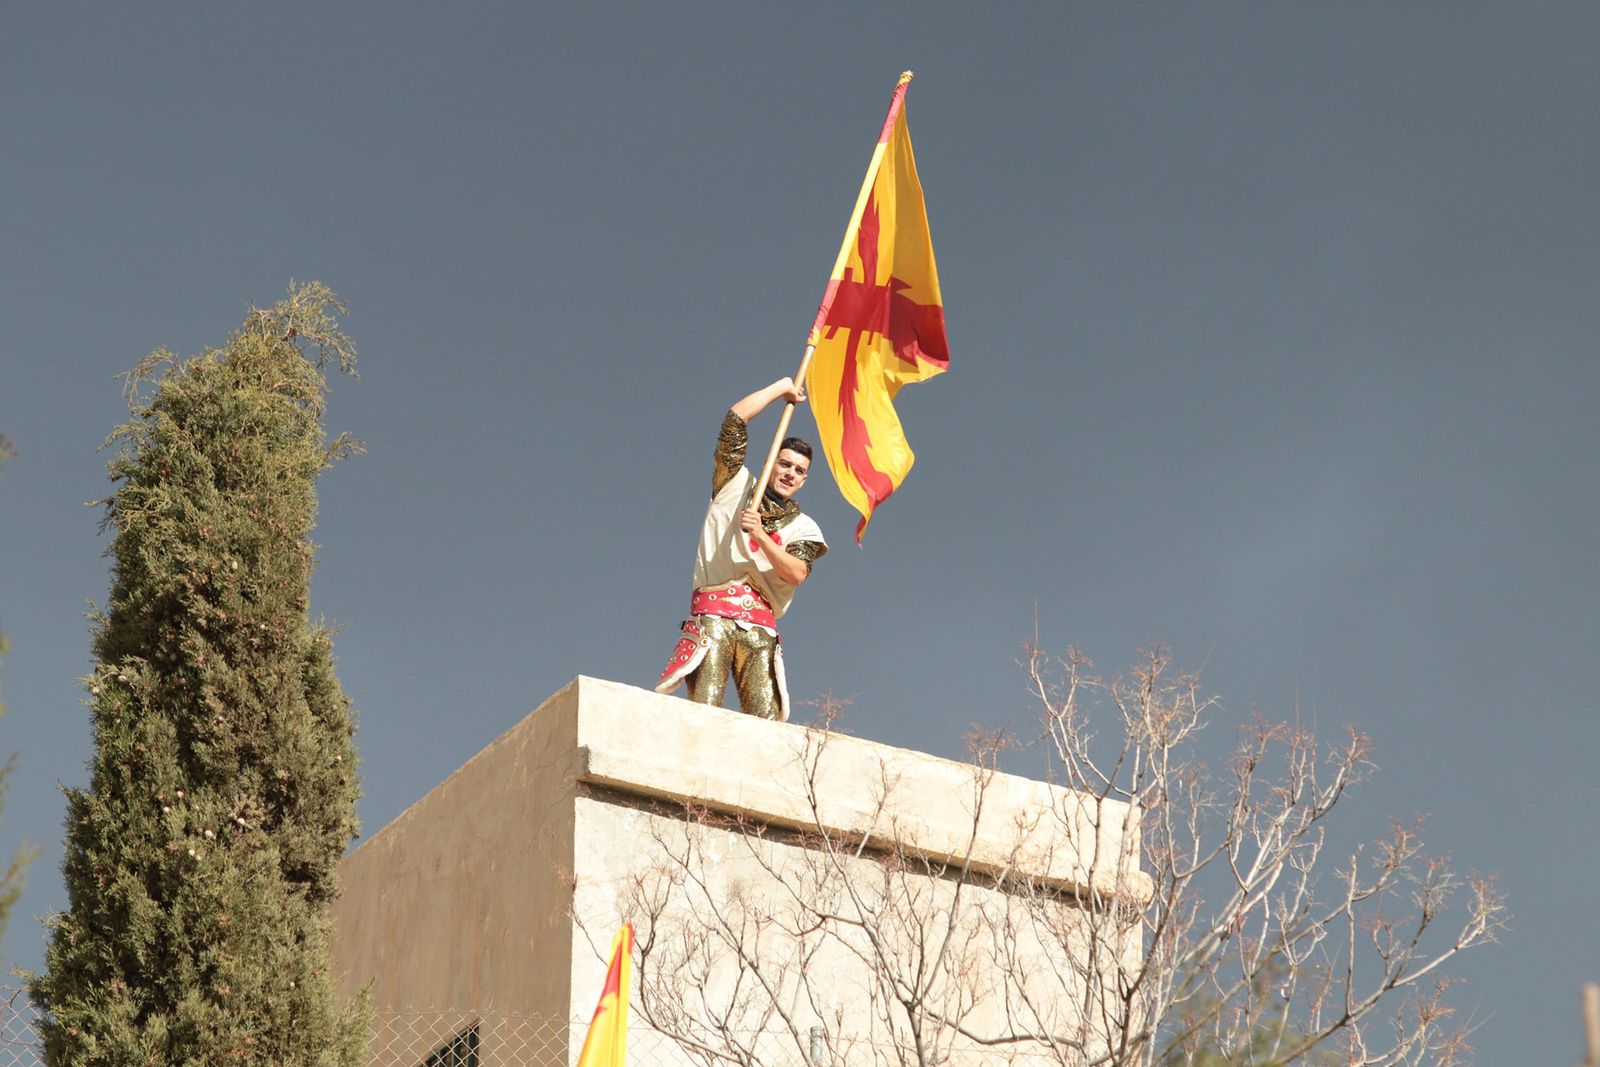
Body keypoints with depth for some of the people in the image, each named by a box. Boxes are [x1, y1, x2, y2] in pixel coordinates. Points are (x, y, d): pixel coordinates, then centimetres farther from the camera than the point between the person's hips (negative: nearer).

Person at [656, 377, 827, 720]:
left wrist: (760, 535, -13)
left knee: (766, 721, -11)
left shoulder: (803, 527, 18)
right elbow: (735, 420, 10)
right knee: (703, 711, -19)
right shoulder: (736, 485, 17)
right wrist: (782, 388, 18)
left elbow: (796, 574, -1)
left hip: (761, 625, 2)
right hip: (713, 612, -2)